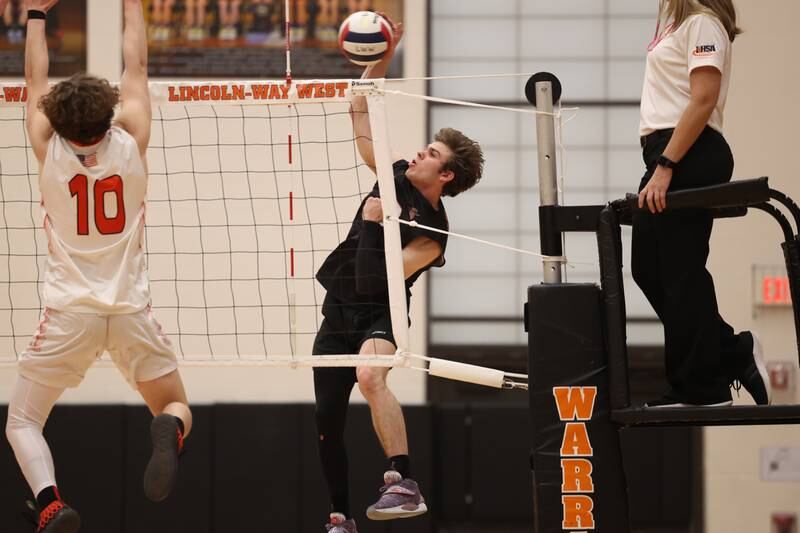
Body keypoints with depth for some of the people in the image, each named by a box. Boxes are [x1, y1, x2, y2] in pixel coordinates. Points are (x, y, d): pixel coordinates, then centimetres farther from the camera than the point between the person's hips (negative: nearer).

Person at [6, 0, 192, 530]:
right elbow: (137, 68, 12)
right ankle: (169, 432, -23)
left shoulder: (51, 151, -3)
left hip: (70, 312, -1)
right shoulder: (130, 145, -1)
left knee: (22, 421, 7)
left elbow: (36, 81, 12)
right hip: (131, 309, 1)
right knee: (176, 406, 17)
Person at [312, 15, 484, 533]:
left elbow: (384, 279, -21)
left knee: (370, 375, -39)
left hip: (378, 315, -7)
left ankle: (405, 485, -42)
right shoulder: (395, 176, 4)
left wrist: (376, 223, -20)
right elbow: (360, 111, 8)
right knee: (327, 422, 5)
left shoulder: (433, 232, -12)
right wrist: (382, 58, -2)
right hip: (339, 313, 7)